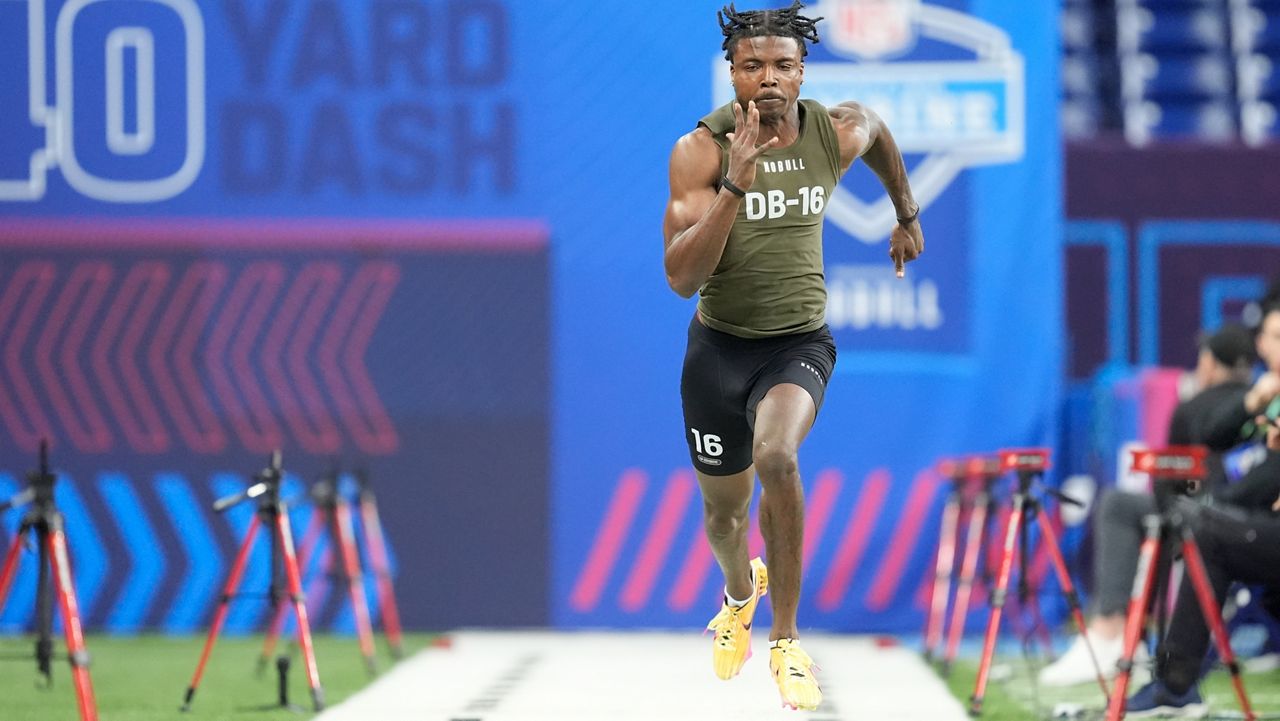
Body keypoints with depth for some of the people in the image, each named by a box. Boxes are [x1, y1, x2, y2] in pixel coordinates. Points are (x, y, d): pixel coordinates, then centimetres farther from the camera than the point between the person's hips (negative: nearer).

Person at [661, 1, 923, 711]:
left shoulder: (838, 133, -9)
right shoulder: (699, 149, -18)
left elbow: (879, 133, 18)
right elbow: (681, 276, -25)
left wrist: (907, 216, 30)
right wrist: (735, 186, -34)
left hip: (800, 342, 0)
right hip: (719, 345, 0)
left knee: (775, 457, -31)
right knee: (723, 512, 17)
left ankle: (786, 638, -16)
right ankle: (740, 590, 56)